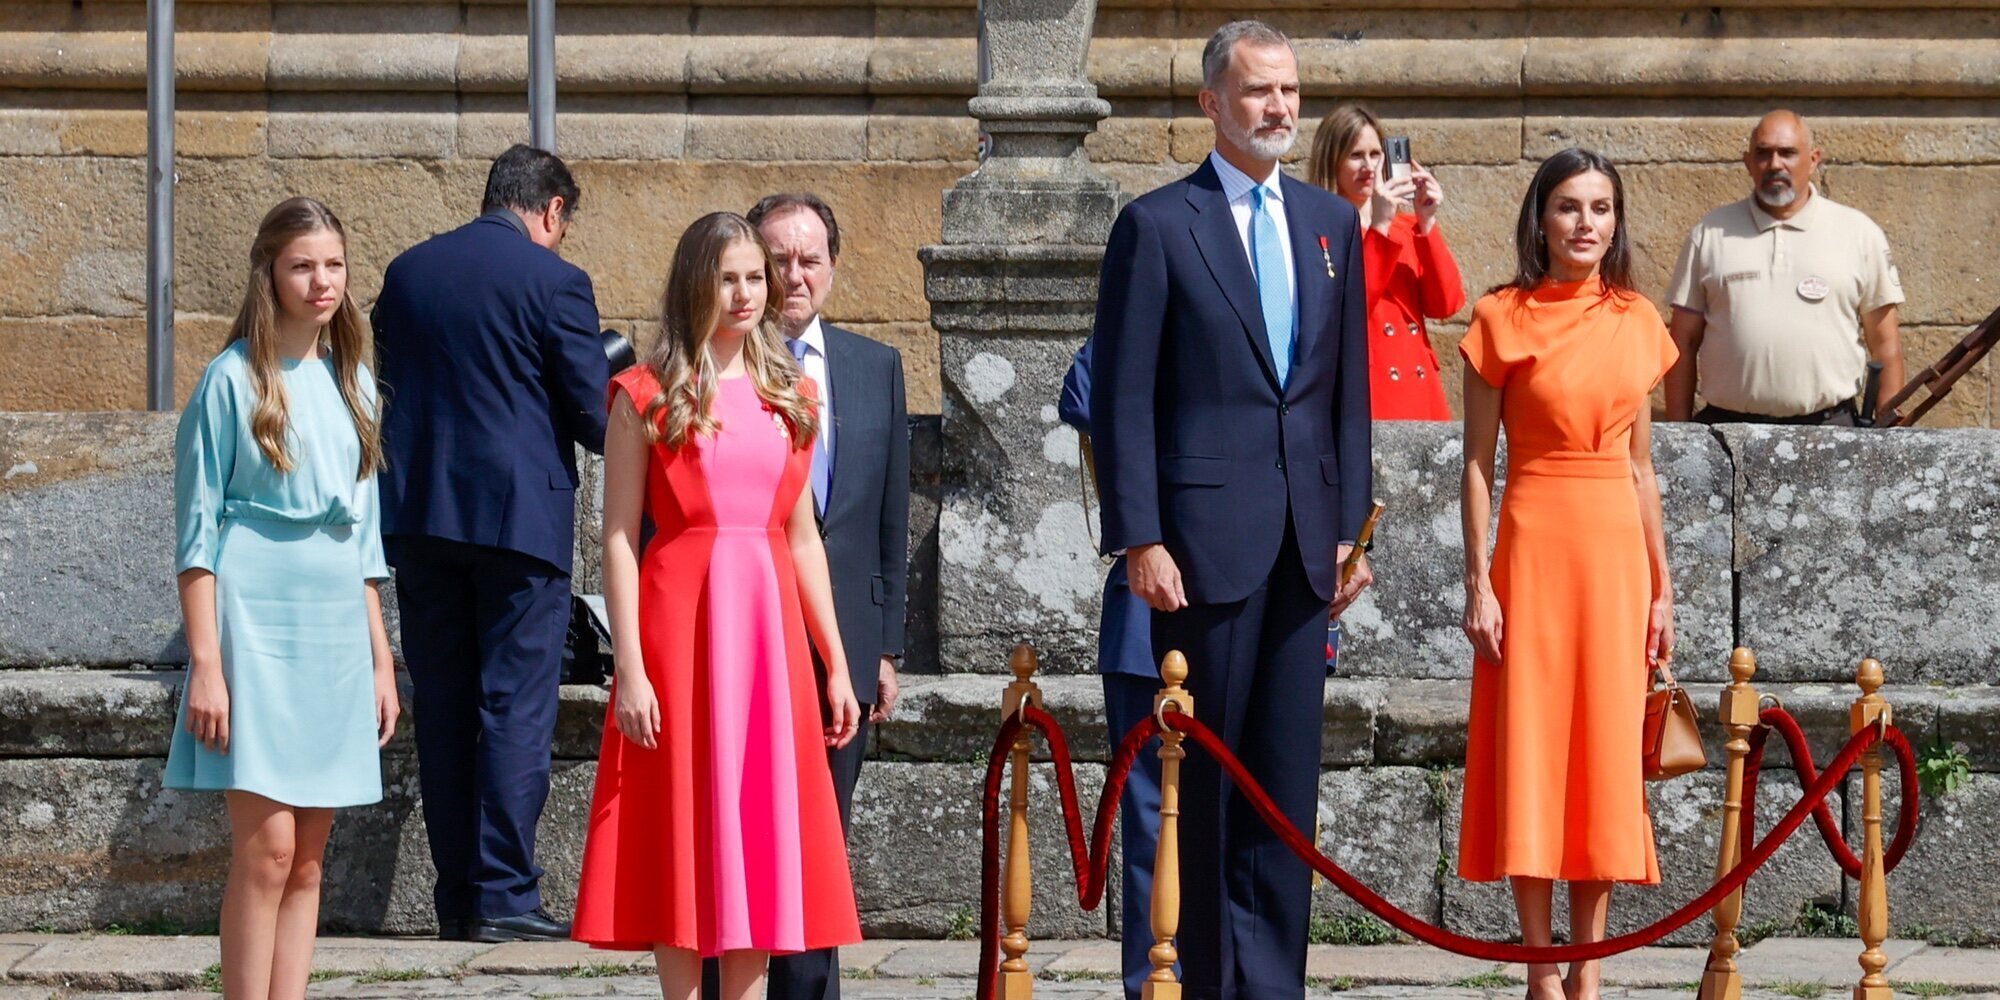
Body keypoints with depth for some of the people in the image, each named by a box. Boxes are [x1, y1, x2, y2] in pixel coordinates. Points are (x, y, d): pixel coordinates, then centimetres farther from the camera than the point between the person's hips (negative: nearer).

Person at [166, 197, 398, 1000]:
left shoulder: (350, 381, 13)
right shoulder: (234, 380, -3)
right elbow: (197, 532, -5)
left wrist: (381, 660, 16)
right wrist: (205, 662, -11)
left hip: (335, 627, 6)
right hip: (257, 616, -6)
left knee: (309, 857, 4)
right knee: (267, 845, -13)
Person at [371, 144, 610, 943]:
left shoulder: (408, 271, 8)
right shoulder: (553, 281, -8)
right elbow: (594, 414, -8)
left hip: (420, 513, 5)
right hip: (519, 511, -5)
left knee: (443, 711, 10)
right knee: (517, 709, -2)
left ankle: (457, 898, 11)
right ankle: (503, 897, -5)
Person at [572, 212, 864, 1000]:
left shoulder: (790, 397, 12)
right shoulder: (648, 396, -2)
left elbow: (803, 538, 14)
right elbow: (618, 540, -6)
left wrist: (835, 664, 10)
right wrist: (629, 669, -14)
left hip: (770, 629, 4)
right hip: (680, 621, -4)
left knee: (761, 824, 4)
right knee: (683, 826, -1)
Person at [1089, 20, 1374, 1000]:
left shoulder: (1330, 223, 13)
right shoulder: (1156, 226, -2)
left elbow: (1349, 392, 15)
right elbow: (1121, 397, -5)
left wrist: (1351, 526, 8)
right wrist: (1140, 539, -11)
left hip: (1304, 540, 5)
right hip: (1207, 532, -5)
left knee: (1288, 771, 5)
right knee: (1202, 766, 0)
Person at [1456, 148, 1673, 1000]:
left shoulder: (1634, 323, 9)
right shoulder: (1503, 319, -2)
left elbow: (1640, 465, 13)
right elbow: (1477, 463, -3)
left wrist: (1660, 584, 11)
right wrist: (1479, 583, -9)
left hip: (1616, 546, 4)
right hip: (1534, 539, -4)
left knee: (1607, 752, 3)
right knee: (1529, 748, -2)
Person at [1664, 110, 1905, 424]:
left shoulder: (1859, 234, 9)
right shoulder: (1711, 234, 11)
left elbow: (1885, 346, 9)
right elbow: (1684, 342, 10)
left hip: (1828, 425, -1)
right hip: (1727, 429, 1)